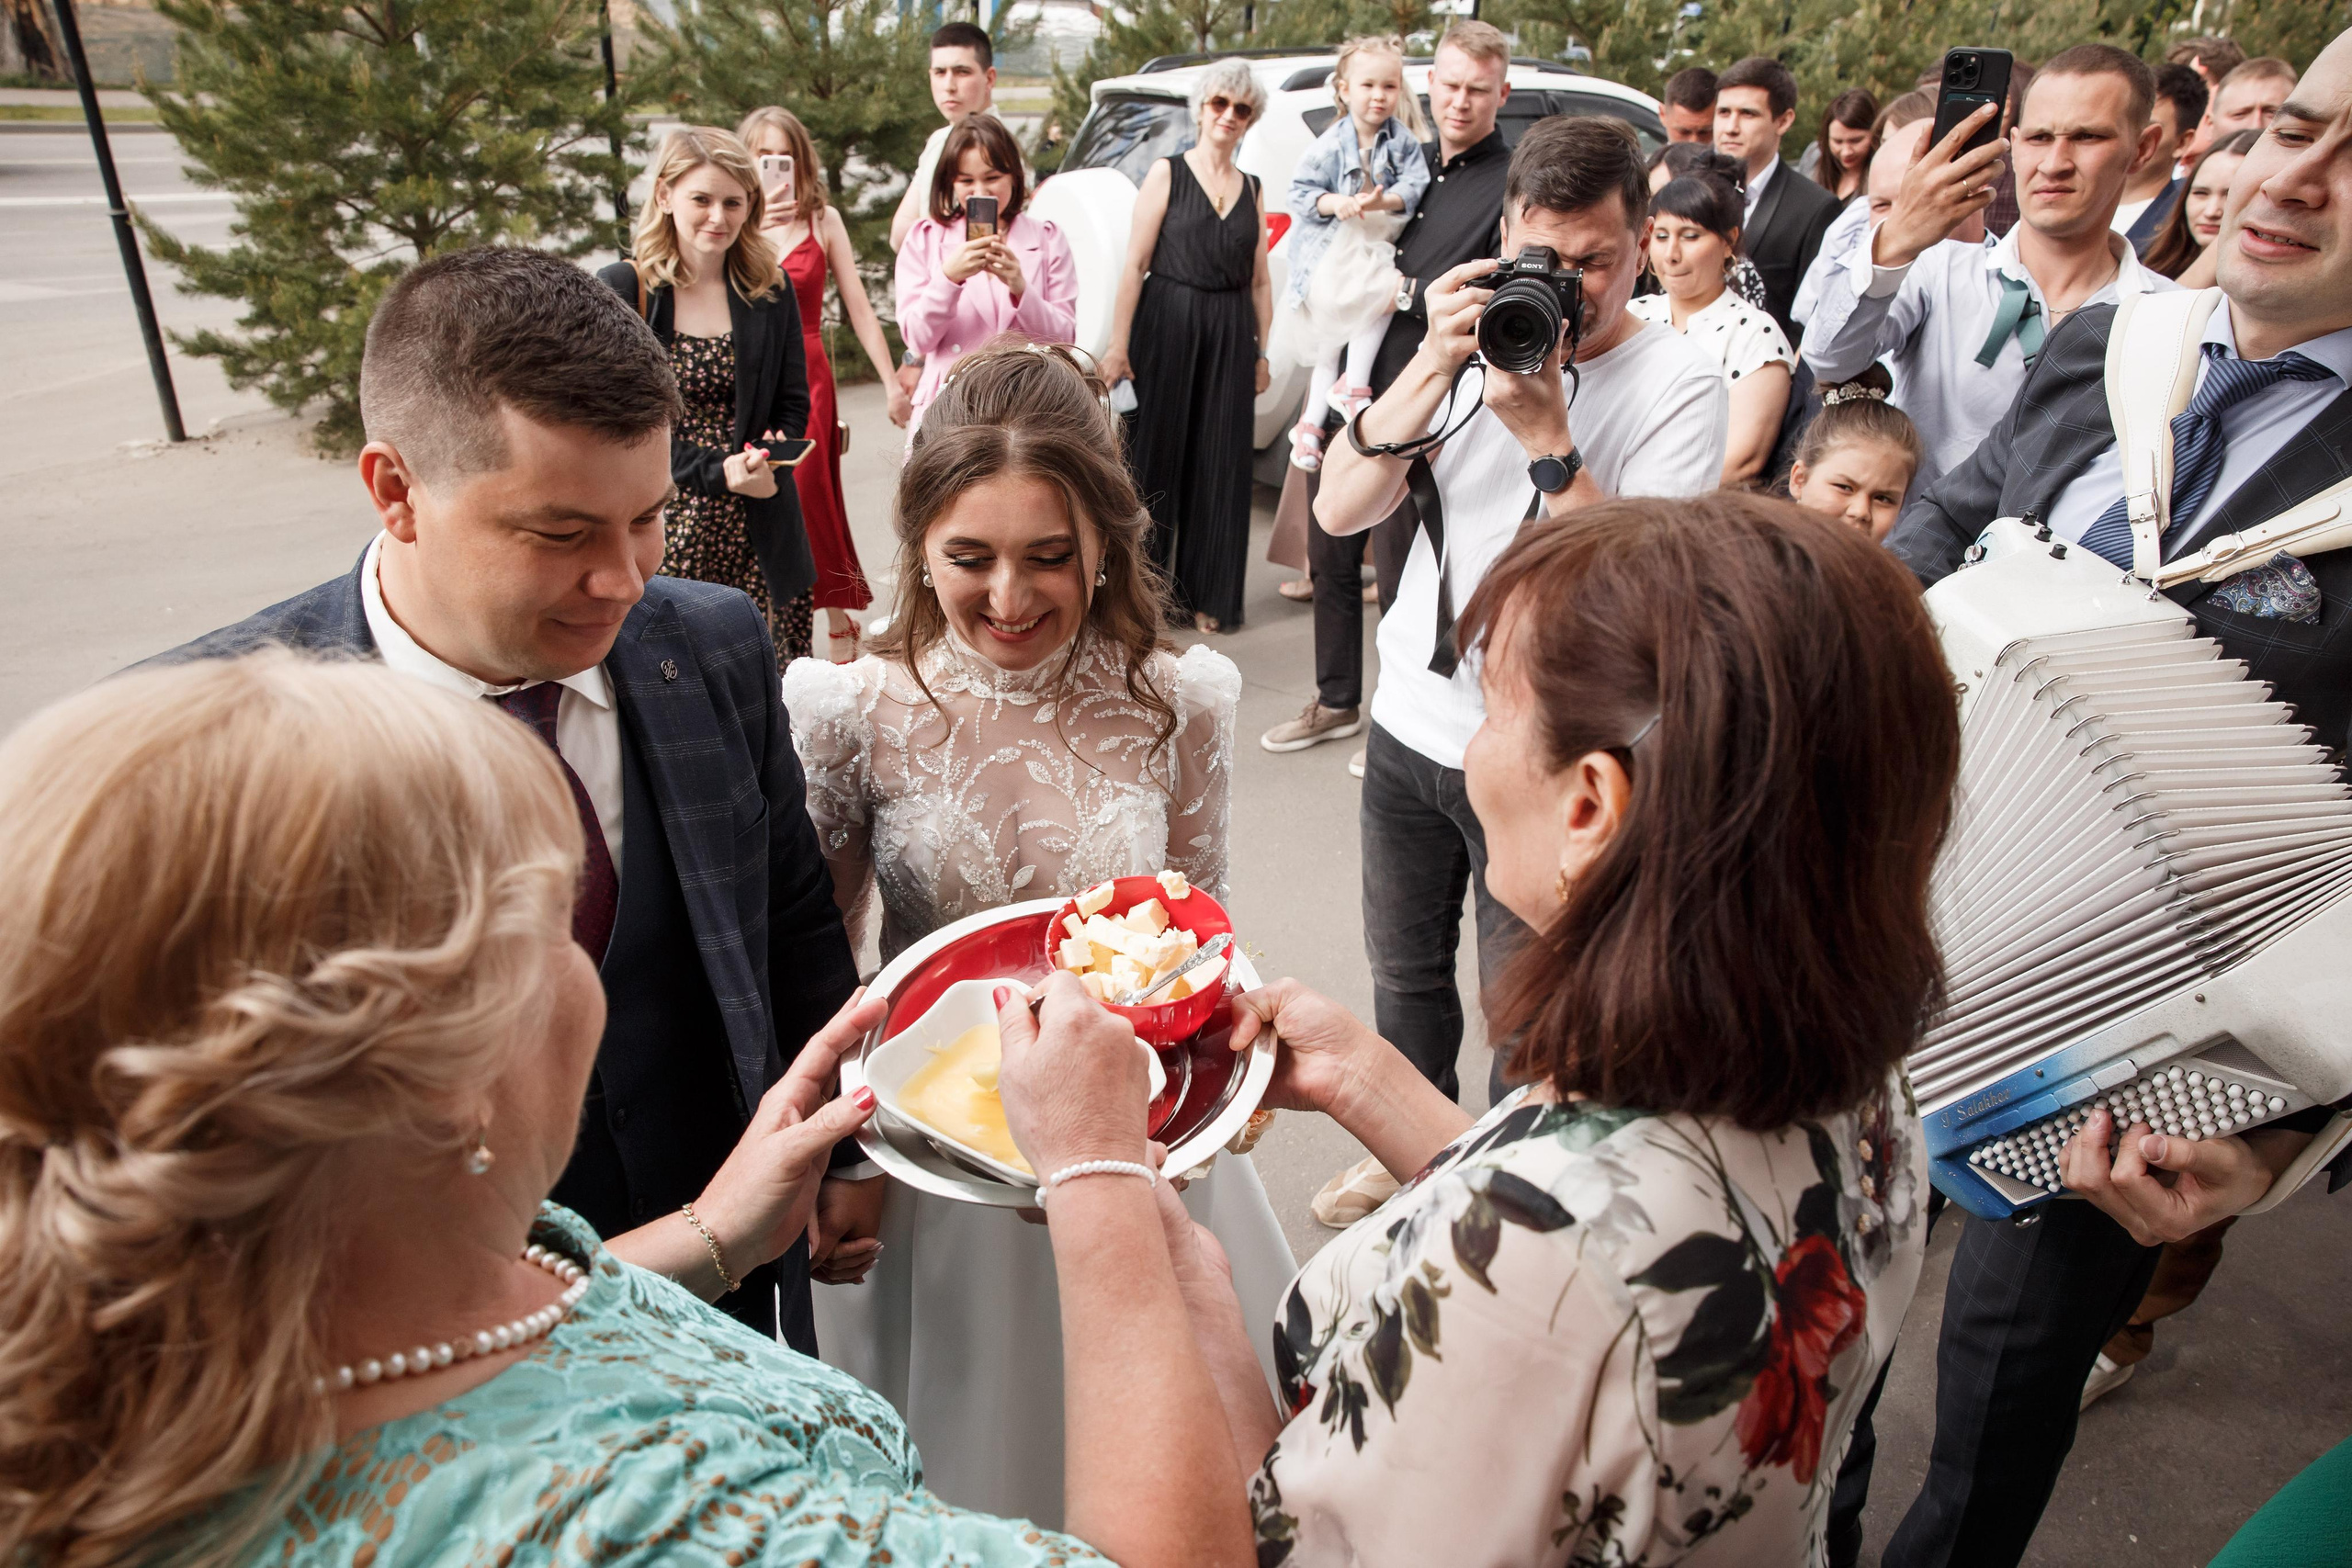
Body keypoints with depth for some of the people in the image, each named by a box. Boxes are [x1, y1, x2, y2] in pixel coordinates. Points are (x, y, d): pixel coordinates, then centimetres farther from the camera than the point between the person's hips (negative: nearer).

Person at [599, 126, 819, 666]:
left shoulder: (770, 292, 11)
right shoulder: (620, 292, 1)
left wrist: (770, 454, -8)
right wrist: (716, 472, -15)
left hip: (758, 534, 3)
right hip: (661, 528, -2)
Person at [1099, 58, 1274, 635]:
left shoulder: (1251, 188, 13)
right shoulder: (1168, 173, 2)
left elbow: (1260, 280, 14)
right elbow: (1135, 264, -4)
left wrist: (1261, 352, 8)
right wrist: (1119, 345, -11)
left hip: (1230, 334, 4)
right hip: (1167, 326, -3)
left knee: (1220, 463, 5)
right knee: (1156, 454, 0)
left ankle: (1208, 595, 13)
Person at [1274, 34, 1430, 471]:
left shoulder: (1404, 143, 3)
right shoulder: (1330, 147, -4)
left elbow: (1415, 186, -8)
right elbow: (1301, 192, -5)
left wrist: (1385, 201, -28)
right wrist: (1334, 203, -23)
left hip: (1379, 250, 2)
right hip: (1333, 251, -2)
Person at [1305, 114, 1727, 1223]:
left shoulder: (1678, 385, -10)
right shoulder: (1474, 340, 3)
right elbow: (1339, 509, -6)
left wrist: (1546, 434, -26)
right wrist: (1435, 366, -17)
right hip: (1410, 719, 5)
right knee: (1404, 970, 21)